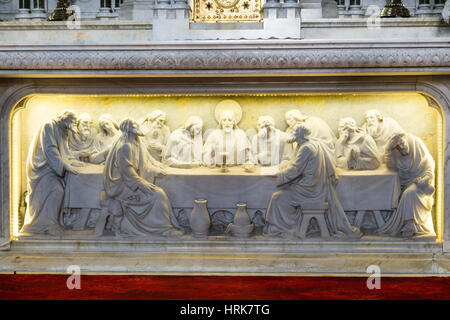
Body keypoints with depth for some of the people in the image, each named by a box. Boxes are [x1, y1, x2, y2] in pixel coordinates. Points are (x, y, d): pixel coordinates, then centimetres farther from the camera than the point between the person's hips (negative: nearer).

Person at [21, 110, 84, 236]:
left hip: (52, 168, 8)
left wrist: (73, 161, 7)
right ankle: (49, 225, -10)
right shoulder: (49, 127, -12)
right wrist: (65, 166, -26)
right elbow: (50, 150, -21)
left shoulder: (63, 131, 15)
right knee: (57, 191, -19)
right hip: (43, 168, -8)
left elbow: (64, 151, 22)